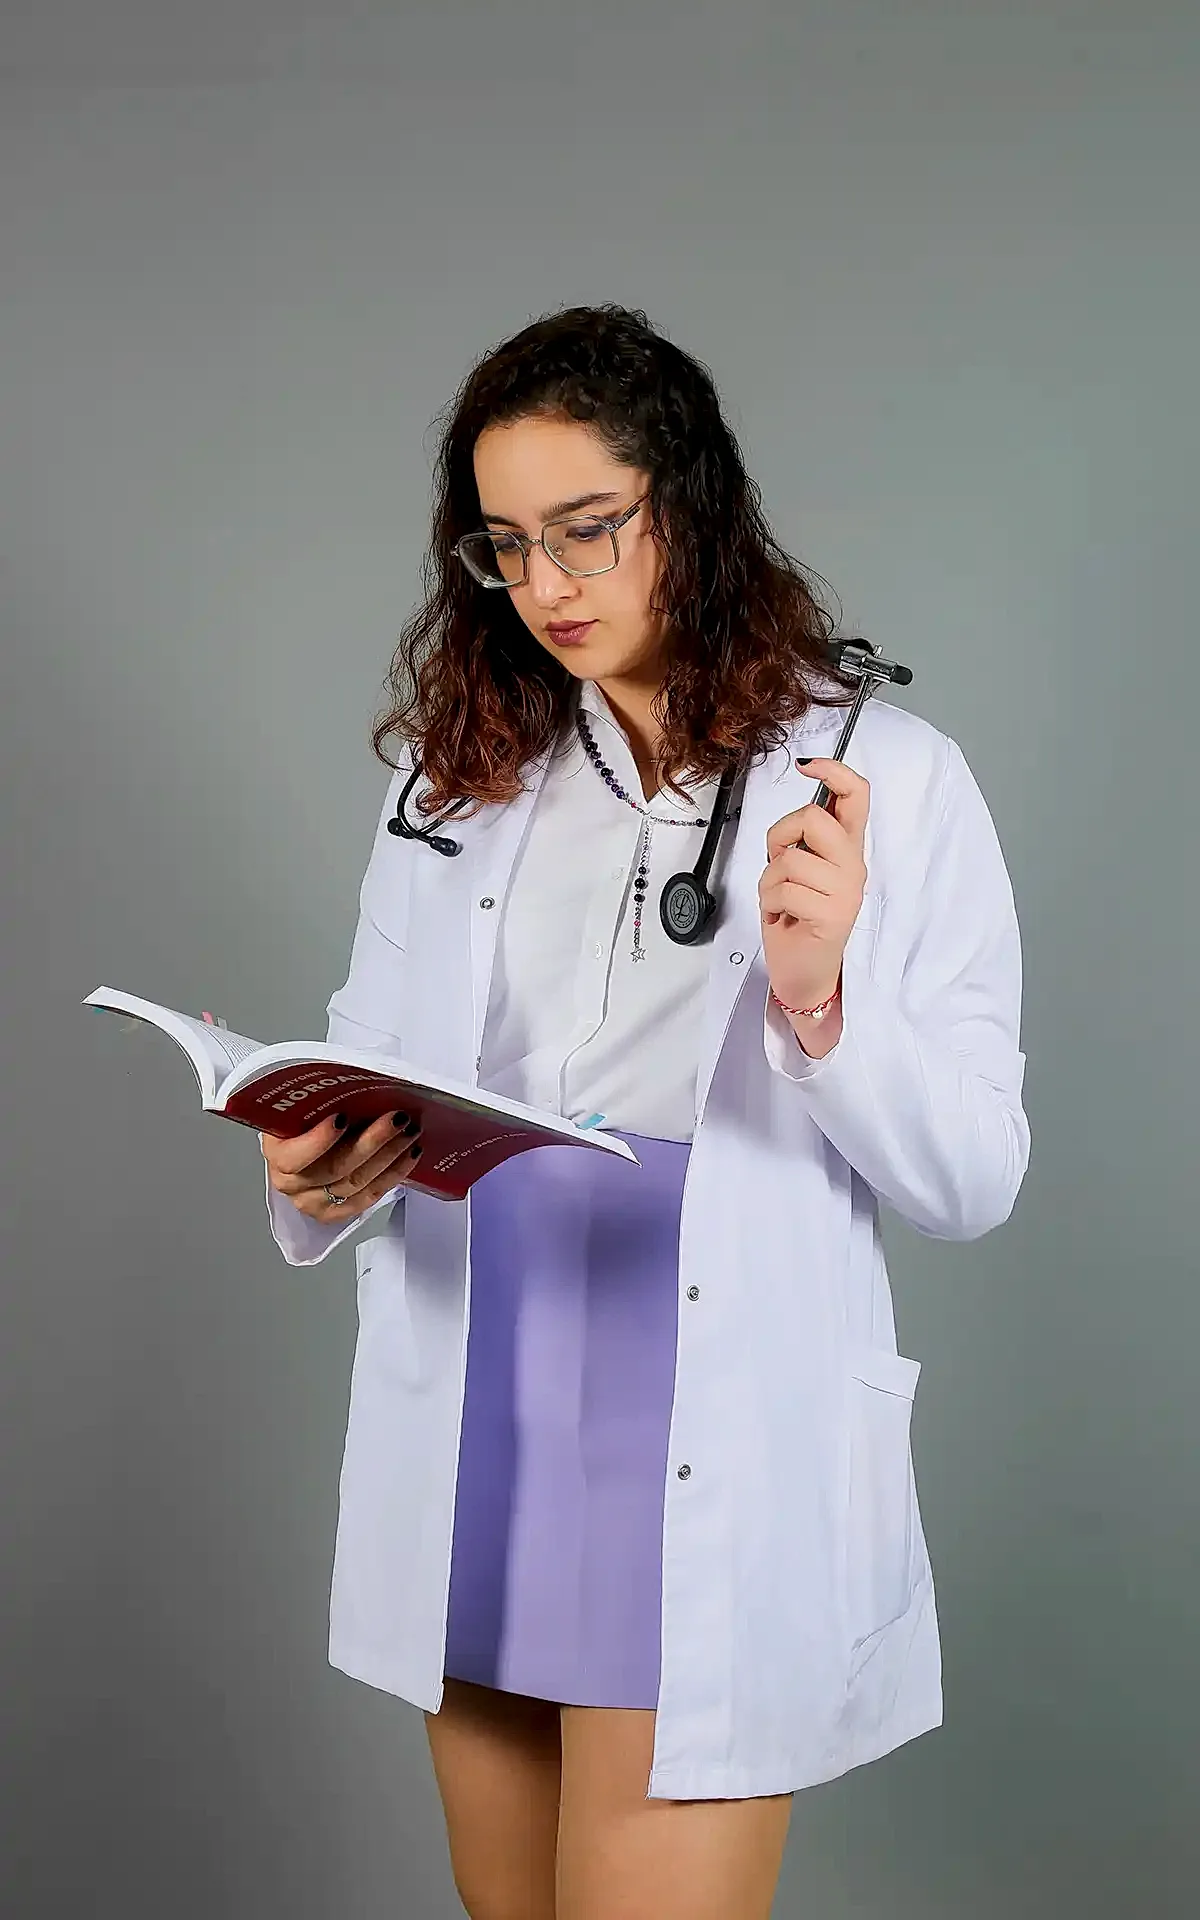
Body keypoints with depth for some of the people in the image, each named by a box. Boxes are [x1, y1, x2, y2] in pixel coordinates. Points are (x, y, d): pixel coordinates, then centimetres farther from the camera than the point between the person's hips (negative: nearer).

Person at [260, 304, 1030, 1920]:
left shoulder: (889, 778, -4)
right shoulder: (457, 771, 9)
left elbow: (973, 1184, -5)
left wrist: (819, 1000, -22)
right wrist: (319, 1178, -13)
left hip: (713, 1470, -4)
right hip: (470, 1439, 4)